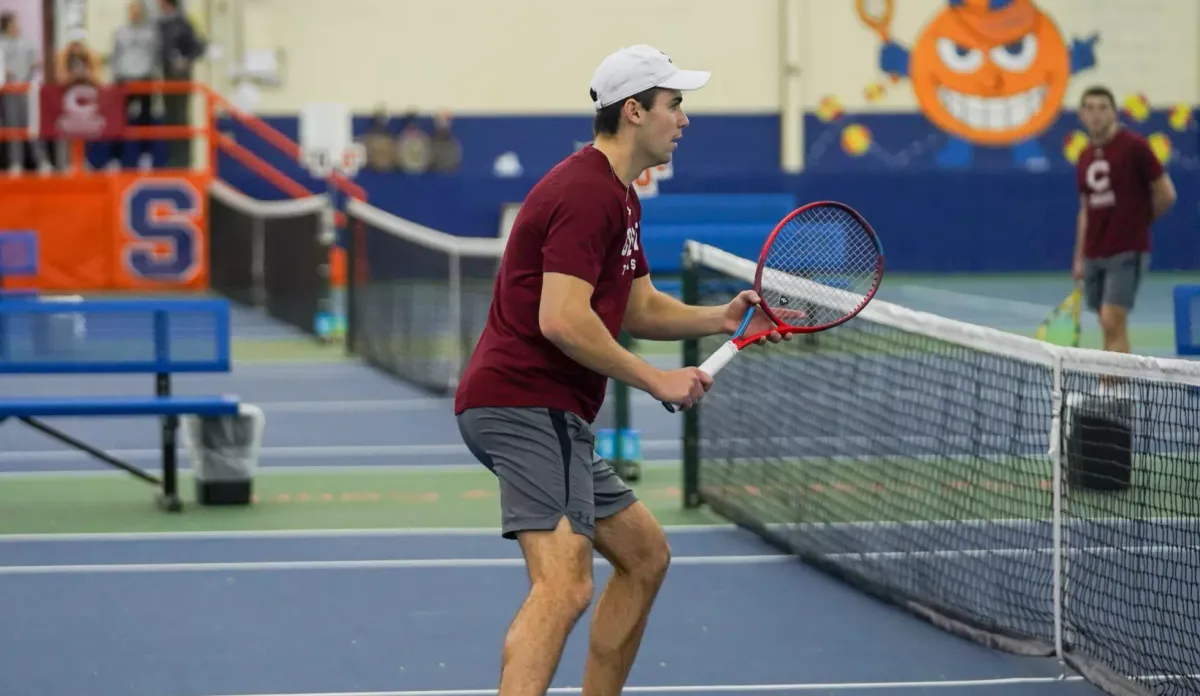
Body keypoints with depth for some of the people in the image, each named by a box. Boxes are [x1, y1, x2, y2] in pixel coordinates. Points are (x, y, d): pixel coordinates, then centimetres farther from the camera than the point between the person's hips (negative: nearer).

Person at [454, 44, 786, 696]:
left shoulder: (617, 196, 20)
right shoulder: (587, 192, -15)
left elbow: (639, 309, 26)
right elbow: (561, 320, -23)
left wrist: (721, 318, 8)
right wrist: (656, 380, -16)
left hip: (554, 416, 11)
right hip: (524, 404, -11)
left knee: (645, 555, 20)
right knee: (565, 583, -25)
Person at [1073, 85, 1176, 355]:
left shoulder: (1133, 146, -8)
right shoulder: (1085, 158, 12)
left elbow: (1166, 194, -5)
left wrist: (1137, 220, 5)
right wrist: (1079, 259, 15)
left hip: (1126, 252, -6)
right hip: (1094, 255, 6)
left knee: (1113, 322, -15)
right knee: (1109, 328, 7)